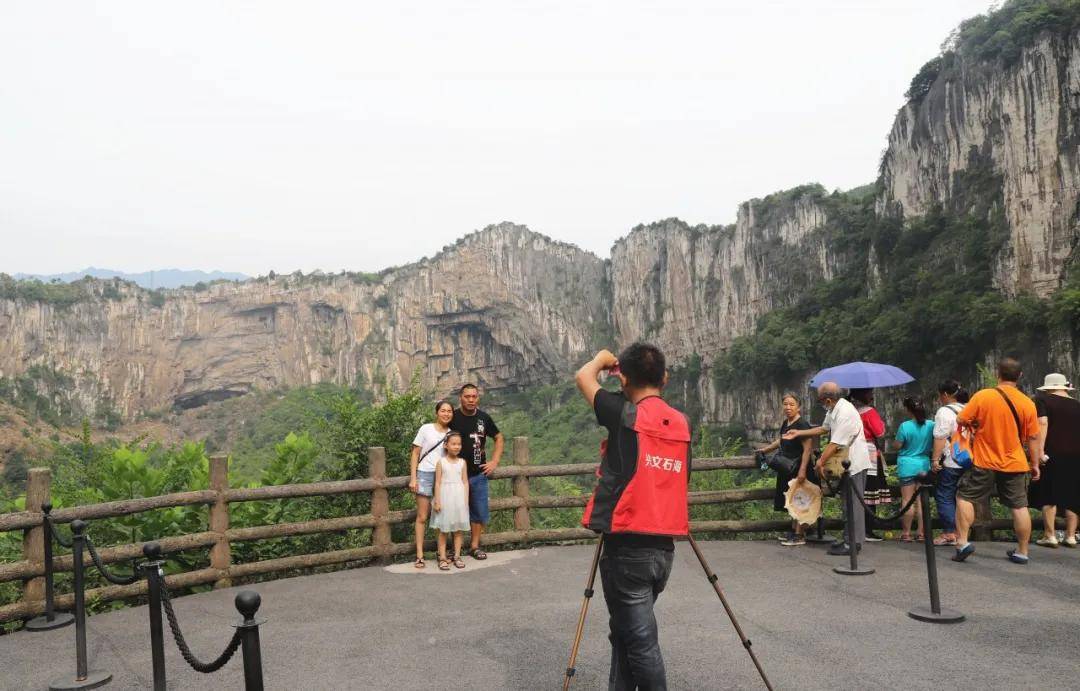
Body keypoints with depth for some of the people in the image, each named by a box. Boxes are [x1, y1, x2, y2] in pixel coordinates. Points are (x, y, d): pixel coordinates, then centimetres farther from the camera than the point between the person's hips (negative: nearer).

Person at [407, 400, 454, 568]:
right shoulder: (426, 429, -1)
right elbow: (415, 454, 0)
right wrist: (413, 478, -7)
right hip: (425, 474, -3)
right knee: (422, 517, 0)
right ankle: (419, 555, 3)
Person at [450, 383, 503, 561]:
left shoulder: (484, 418, 1)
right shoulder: (453, 418, -7)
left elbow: (499, 438, 13)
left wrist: (494, 461, 4)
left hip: (479, 474, 3)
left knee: (480, 512, 6)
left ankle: (474, 546, 20)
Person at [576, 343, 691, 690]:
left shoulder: (625, 414, -10)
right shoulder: (682, 423, 6)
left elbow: (583, 377, 0)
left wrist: (602, 358, 21)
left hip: (627, 547, -6)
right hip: (663, 546, 6)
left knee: (641, 642, 2)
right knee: (626, 631, 20)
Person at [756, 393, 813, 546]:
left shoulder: (802, 424, -17)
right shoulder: (785, 423, 11)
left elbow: (808, 449, -22)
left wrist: (802, 470, -27)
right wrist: (765, 450, 34)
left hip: (799, 470, -9)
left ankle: (800, 535, 3)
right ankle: (794, 531, 26)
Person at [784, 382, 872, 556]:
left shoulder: (845, 414, -26)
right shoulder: (833, 410, 5)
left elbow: (835, 444, -26)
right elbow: (823, 429, 21)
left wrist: (821, 462, -18)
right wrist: (798, 433, 20)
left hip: (855, 463, -10)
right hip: (847, 463, 10)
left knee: (853, 504, -4)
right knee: (848, 503, 14)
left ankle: (853, 544, 2)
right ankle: (849, 540, 22)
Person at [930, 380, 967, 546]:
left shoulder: (945, 411, -12)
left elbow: (940, 438, -18)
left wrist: (935, 459, -15)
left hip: (951, 463, -8)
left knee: (944, 496, -1)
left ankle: (949, 533, -2)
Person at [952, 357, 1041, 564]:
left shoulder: (982, 396, -12)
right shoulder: (1028, 403, -2)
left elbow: (961, 421, -7)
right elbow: (1033, 438, 2)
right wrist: (1035, 464, 11)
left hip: (984, 462, -3)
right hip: (1015, 464, 3)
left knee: (964, 497, 7)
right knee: (1019, 506, 10)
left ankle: (962, 542, -3)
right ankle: (1022, 552, 16)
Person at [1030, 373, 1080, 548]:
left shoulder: (1043, 400, -1)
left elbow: (1043, 423, -15)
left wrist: (1040, 451, -19)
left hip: (1052, 454, -4)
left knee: (1049, 496, 1)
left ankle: (1050, 536, -1)